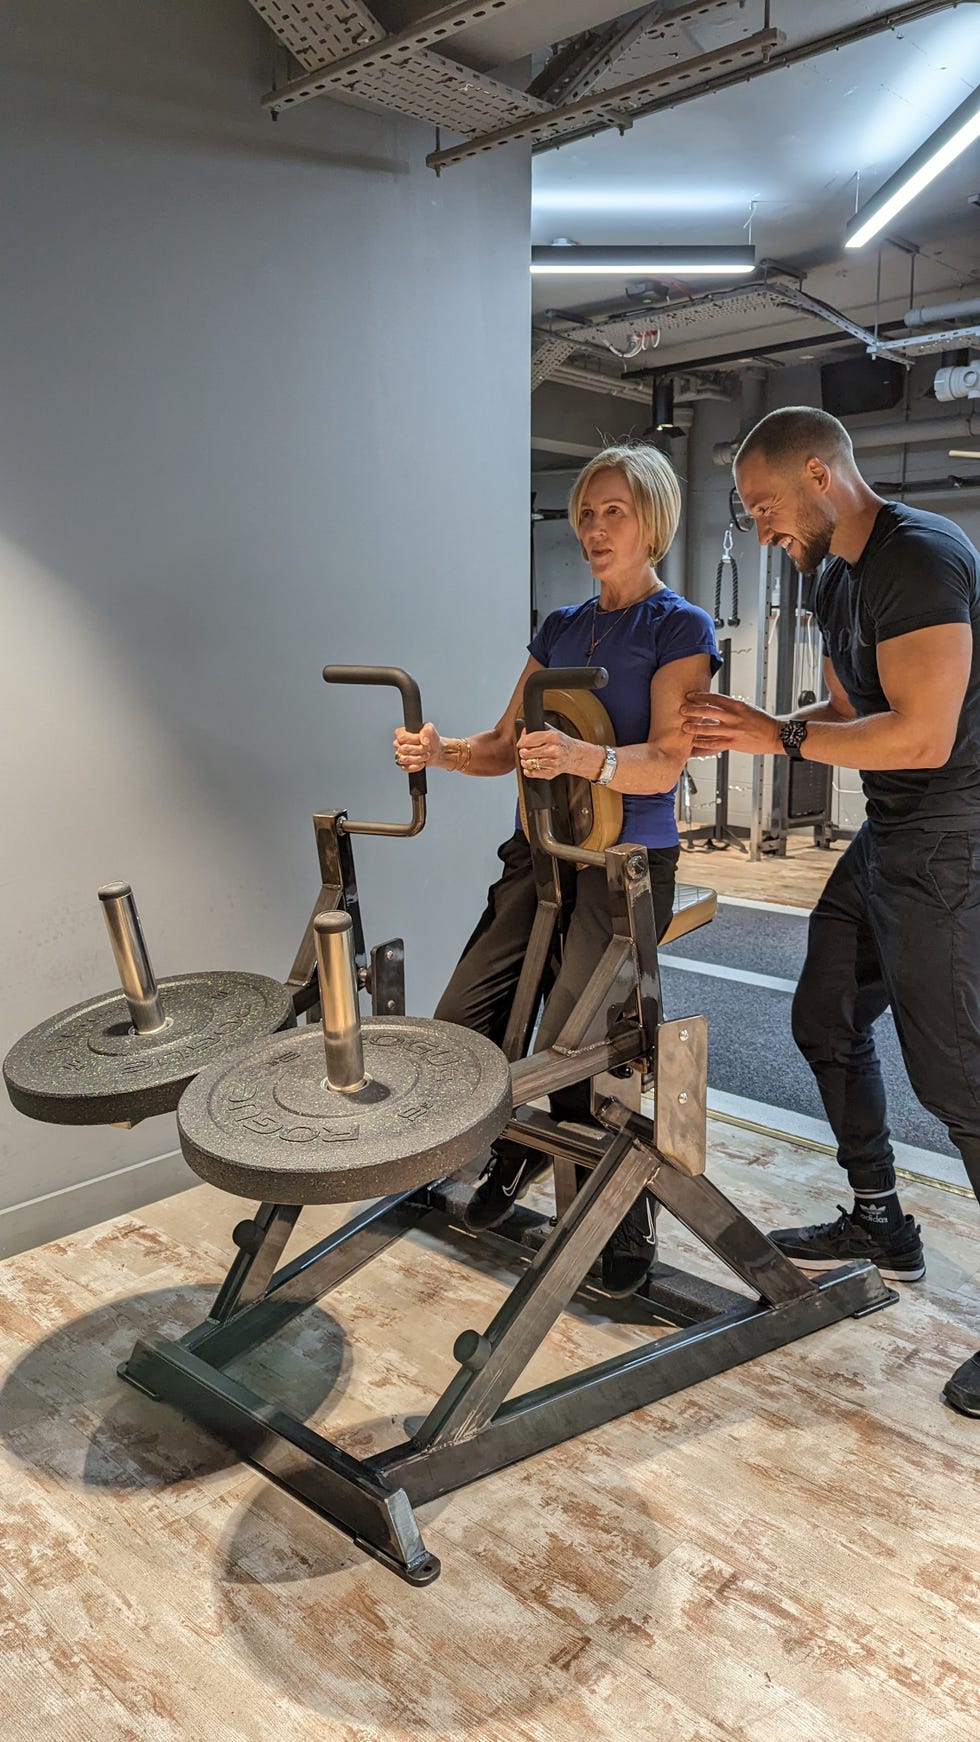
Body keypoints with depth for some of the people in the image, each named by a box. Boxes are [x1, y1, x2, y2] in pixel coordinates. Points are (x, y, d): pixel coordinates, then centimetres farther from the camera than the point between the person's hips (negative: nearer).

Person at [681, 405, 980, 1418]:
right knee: (827, 1023, 16)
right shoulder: (838, 581, 12)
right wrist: (748, 731, 2)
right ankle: (879, 1225, 33)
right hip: (888, 841, 10)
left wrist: (780, 738, -17)